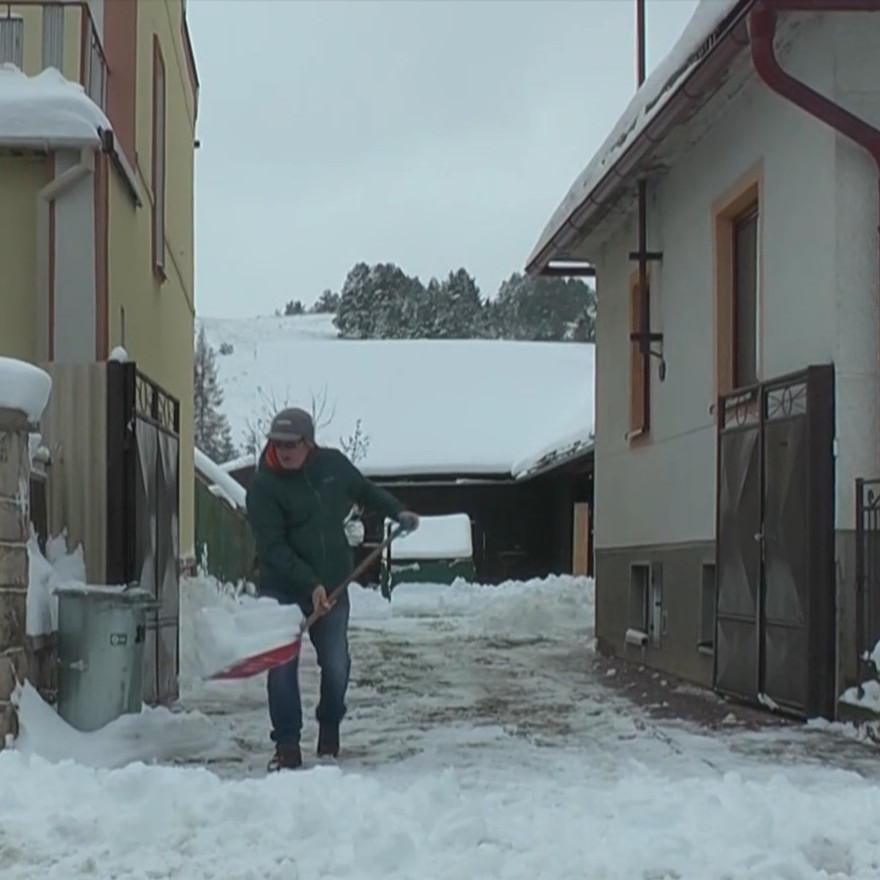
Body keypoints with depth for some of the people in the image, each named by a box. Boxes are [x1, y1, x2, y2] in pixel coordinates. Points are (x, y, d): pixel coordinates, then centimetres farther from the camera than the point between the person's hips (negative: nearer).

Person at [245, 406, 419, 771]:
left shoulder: (332, 464, -2)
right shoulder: (263, 486, -16)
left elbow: (365, 490, 20)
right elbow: (272, 548, -21)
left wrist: (398, 511, 11)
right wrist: (310, 585, -27)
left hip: (332, 583, 3)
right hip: (282, 588, -3)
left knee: (336, 664, 6)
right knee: (282, 665, -7)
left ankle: (330, 730, 30)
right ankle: (287, 745, 2)